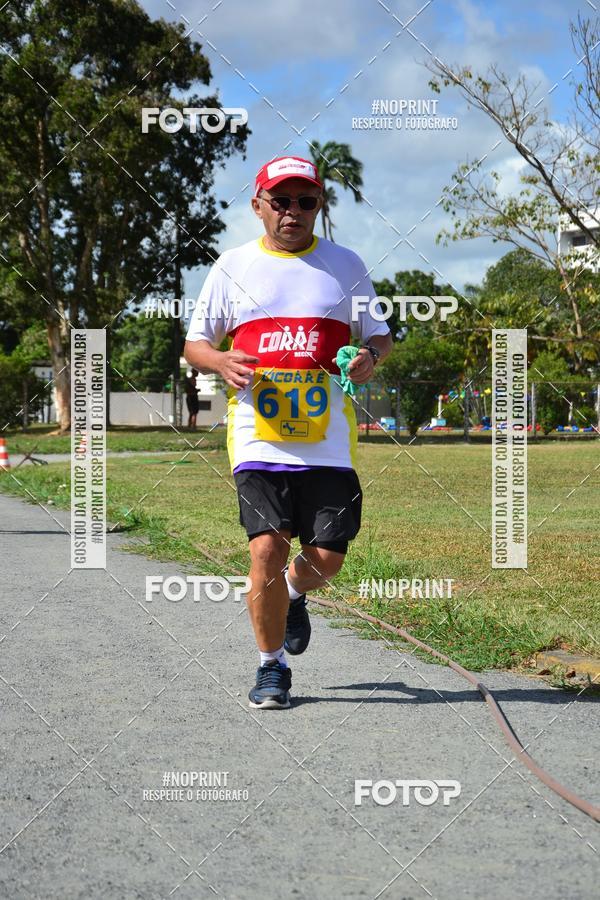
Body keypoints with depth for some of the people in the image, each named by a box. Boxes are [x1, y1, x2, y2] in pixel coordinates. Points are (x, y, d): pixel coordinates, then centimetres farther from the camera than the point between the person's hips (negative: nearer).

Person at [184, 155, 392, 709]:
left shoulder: (345, 264, 12)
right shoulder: (233, 266, 10)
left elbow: (380, 334, 17)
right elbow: (194, 343, 13)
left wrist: (371, 357, -7)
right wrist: (222, 361, -10)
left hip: (328, 439, 1)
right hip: (259, 434, -1)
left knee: (326, 558, -1)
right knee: (266, 548, -14)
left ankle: (293, 595, 37)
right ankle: (272, 666, 7)